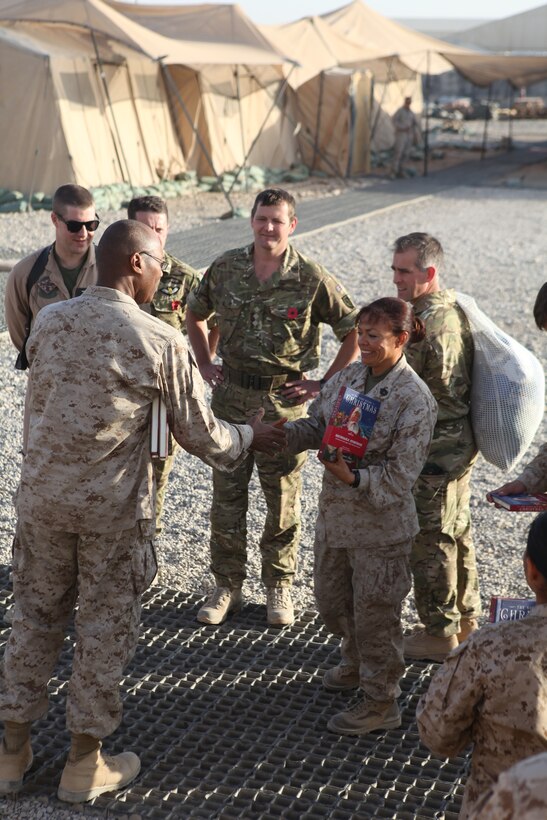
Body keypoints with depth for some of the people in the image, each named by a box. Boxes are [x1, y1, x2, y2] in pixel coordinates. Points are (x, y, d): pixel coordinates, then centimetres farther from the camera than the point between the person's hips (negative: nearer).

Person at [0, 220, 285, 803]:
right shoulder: (163, 344, -14)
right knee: (104, 627, 11)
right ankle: (84, 764, 24)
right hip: (113, 507, -4)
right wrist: (250, 437, 14)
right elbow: (200, 436, -6)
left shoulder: (47, 321, -1)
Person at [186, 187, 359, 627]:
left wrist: (324, 383, -5)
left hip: (285, 399, -2)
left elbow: (354, 332, -3)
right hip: (231, 395, 3)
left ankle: (279, 586, 25)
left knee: (283, 499, 8)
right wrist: (205, 365, 10)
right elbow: (195, 314, 18)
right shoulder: (226, 268, 1)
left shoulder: (312, 278, -9)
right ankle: (227, 586, 22)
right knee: (226, 496, 8)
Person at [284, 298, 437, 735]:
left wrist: (354, 478, -34)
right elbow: (315, 426, 6)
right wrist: (281, 433, -14)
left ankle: (381, 703, 25)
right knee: (332, 600, 23)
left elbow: (400, 476, -20)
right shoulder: (350, 376, 1)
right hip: (335, 514, 7)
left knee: (375, 613, 6)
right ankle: (358, 664, 50)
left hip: (381, 525, -7)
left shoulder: (415, 400, -19)